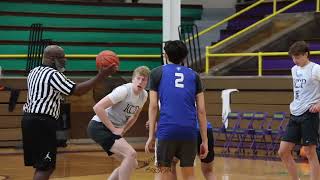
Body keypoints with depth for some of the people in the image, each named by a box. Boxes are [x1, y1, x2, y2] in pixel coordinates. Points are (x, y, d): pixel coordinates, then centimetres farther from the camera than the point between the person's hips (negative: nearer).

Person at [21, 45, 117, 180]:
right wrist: (101, 76, -18)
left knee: (42, 165, 16)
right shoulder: (53, 75, -12)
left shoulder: (34, 72, 17)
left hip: (29, 118, 10)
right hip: (42, 123, -10)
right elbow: (77, 90, -18)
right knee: (45, 167, -8)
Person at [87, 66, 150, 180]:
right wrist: (113, 129, -22)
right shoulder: (124, 91, -20)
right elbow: (98, 107, -25)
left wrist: (123, 130, 5)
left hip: (113, 130, 9)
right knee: (131, 154, -24)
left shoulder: (144, 95, 3)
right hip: (99, 126, -9)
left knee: (132, 163, 6)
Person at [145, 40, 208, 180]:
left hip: (167, 129, -2)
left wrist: (151, 136, 4)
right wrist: (204, 140, 12)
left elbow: (153, 106, 3)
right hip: (189, 131, 2)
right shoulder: (193, 75, 15)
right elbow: (201, 111, 10)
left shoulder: (157, 73, 10)